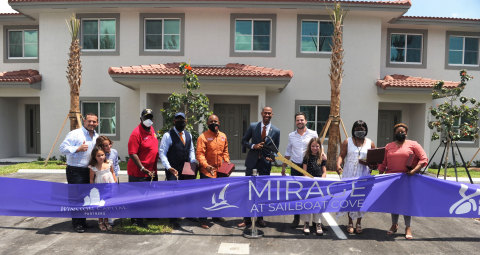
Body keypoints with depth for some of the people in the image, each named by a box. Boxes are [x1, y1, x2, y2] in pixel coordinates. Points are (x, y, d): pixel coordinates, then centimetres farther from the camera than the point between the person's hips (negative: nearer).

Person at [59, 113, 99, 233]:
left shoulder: (97, 137, 13)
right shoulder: (74, 134, -8)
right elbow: (63, 148, -13)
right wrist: (78, 149, -21)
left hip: (89, 171, 6)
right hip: (75, 171, -6)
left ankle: (83, 221, 25)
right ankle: (76, 223, 7)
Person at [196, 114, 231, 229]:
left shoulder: (223, 136, 9)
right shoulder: (203, 137, -11)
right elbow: (200, 154, -17)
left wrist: (227, 162, 3)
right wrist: (206, 165, -31)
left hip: (220, 171, 7)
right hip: (207, 172, -6)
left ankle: (216, 215, 34)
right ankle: (203, 220, 8)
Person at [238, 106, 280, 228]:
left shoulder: (276, 131, 2)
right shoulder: (253, 126, 1)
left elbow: (276, 149, 8)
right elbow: (244, 141, 6)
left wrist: (272, 157, -12)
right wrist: (253, 146, -12)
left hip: (265, 163, 1)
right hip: (252, 161, 0)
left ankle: (260, 218, 23)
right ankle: (246, 219, 12)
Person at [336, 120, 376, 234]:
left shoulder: (370, 143, 8)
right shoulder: (347, 142, 4)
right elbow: (341, 155, -4)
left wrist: (372, 165, -13)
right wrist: (338, 164, -23)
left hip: (364, 175, 1)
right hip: (349, 175, -1)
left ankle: (359, 223, 19)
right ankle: (350, 222, 16)